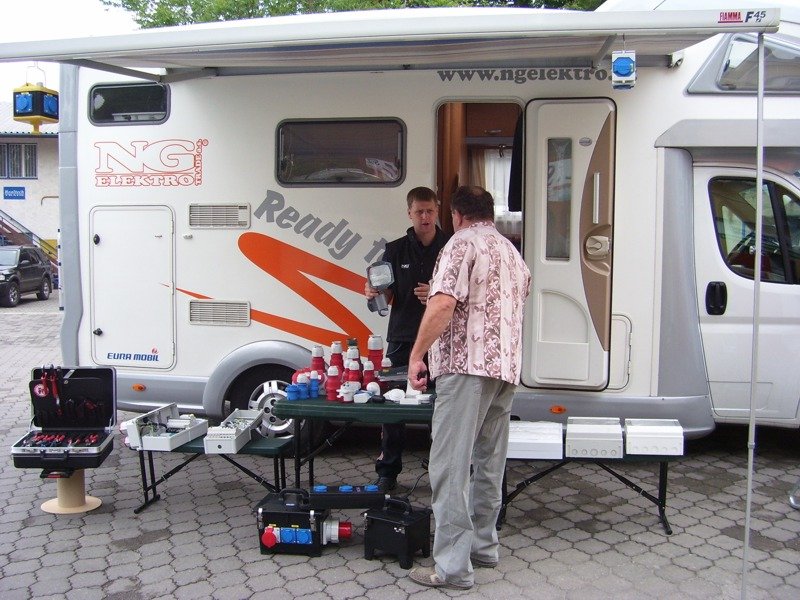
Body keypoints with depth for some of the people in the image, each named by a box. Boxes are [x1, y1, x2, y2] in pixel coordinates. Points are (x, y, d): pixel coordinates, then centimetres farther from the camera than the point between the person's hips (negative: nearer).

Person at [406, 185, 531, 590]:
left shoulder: (463, 243, -4)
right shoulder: (513, 254, 22)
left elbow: (443, 303, -19)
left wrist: (417, 353, -14)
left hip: (467, 366, -9)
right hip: (507, 367, 9)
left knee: (450, 467, -7)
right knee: (489, 464, 16)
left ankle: (453, 567, -5)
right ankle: (483, 545, 26)